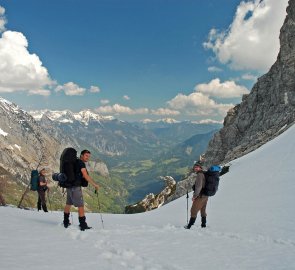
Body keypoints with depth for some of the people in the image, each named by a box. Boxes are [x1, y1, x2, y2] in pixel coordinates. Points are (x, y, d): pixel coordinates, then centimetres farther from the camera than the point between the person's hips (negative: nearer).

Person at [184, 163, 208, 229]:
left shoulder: (199, 175, -18)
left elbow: (198, 186, -26)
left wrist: (194, 196, -19)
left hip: (200, 196, -9)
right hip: (205, 196, 9)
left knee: (194, 211, 1)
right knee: (203, 210, 22)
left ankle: (189, 226, 7)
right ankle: (203, 225, 31)